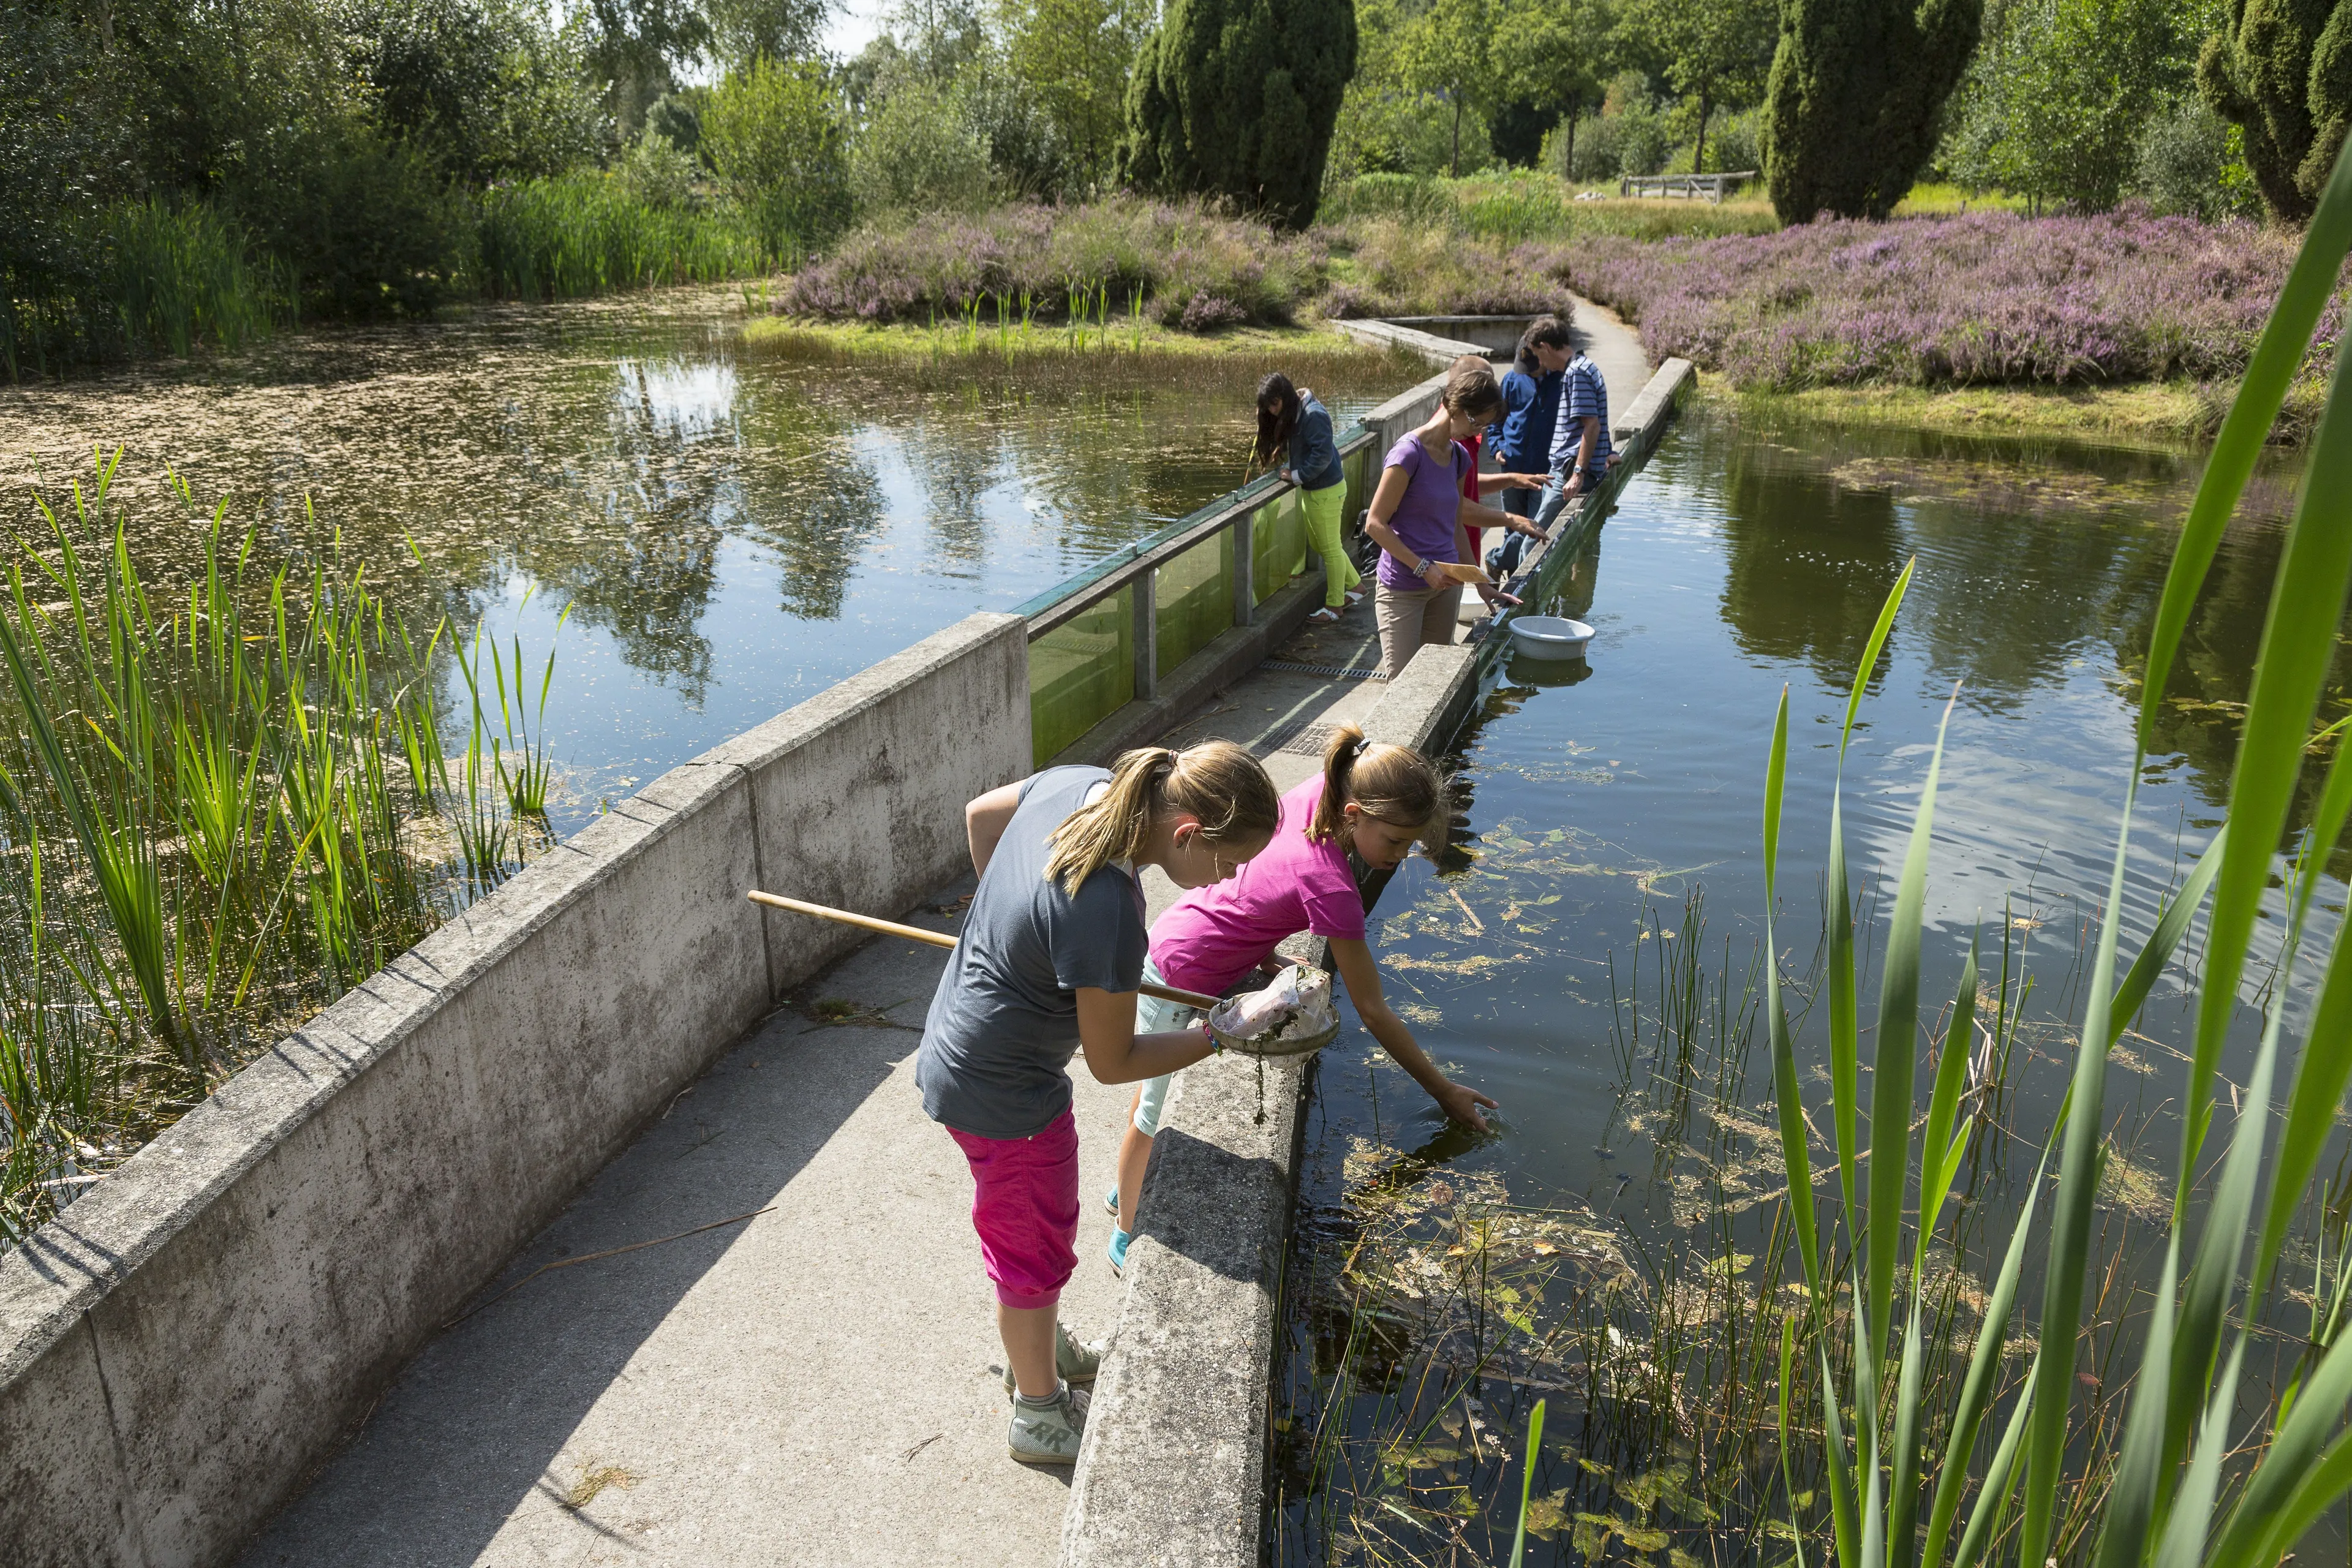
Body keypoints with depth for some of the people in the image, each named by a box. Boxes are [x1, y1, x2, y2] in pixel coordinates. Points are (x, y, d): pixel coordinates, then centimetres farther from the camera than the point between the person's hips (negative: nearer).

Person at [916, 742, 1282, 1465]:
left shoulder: (1076, 783, -13)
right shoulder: (1108, 915, -37)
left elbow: (980, 814, 8)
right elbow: (1113, 1062, -22)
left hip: (958, 1047, 9)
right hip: (1005, 1096, -9)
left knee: (1027, 1230, 30)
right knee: (1036, 1249, 16)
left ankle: (1037, 1348, 54)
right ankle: (1041, 1412, 41)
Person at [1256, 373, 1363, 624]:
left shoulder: (1314, 415, -22)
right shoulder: (1290, 416, 7)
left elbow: (1323, 454, -25)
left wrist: (1297, 476, -19)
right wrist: (1288, 465, -1)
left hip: (1327, 491, -10)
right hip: (1311, 490, 10)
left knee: (1330, 548, 2)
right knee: (1319, 545, 20)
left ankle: (1334, 606, 14)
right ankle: (1355, 587, 33)